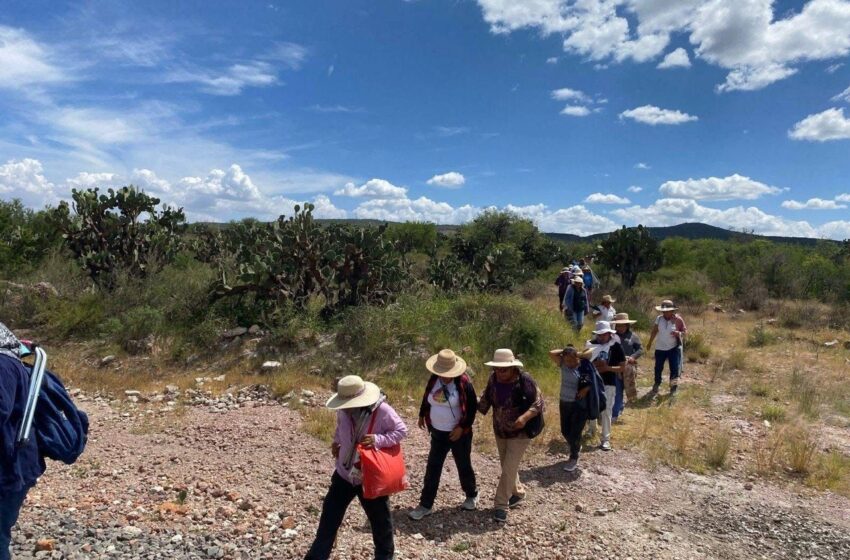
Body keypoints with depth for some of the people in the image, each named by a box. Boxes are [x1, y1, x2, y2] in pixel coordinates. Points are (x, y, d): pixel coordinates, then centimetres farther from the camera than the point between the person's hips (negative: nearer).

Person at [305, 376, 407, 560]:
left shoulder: (382, 411, -25)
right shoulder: (344, 411, -11)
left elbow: (401, 430, -15)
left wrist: (378, 439, -28)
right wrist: (336, 442, -2)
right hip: (344, 473, 3)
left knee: (380, 519, 17)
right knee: (329, 516, 11)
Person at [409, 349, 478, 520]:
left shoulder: (464, 383, -19)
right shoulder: (433, 380, -5)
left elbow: (473, 407, -13)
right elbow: (426, 398, 12)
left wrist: (462, 427, -17)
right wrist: (422, 415, 23)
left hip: (459, 434, -4)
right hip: (437, 433, 4)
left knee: (464, 466, 13)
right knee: (432, 468, 5)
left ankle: (472, 496, 38)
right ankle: (425, 505, 14)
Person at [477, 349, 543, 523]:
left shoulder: (524, 380, -24)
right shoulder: (494, 378, -9)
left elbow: (538, 403, -20)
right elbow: (486, 399, 2)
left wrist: (525, 417, -35)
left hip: (520, 432, -6)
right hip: (500, 431, 6)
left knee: (509, 469, -6)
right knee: (507, 467, 20)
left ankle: (501, 505, 8)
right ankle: (518, 492, 44)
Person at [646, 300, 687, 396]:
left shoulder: (678, 320, -12)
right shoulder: (659, 319, -5)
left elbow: (685, 331, -4)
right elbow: (654, 331, 7)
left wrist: (679, 333, -26)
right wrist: (650, 343, 12)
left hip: (674, 348, -2)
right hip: (660, 348, 2)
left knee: (674, 368, -1)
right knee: (658, 368, 11)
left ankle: (673, 388, 14)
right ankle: (656, 385, 32)